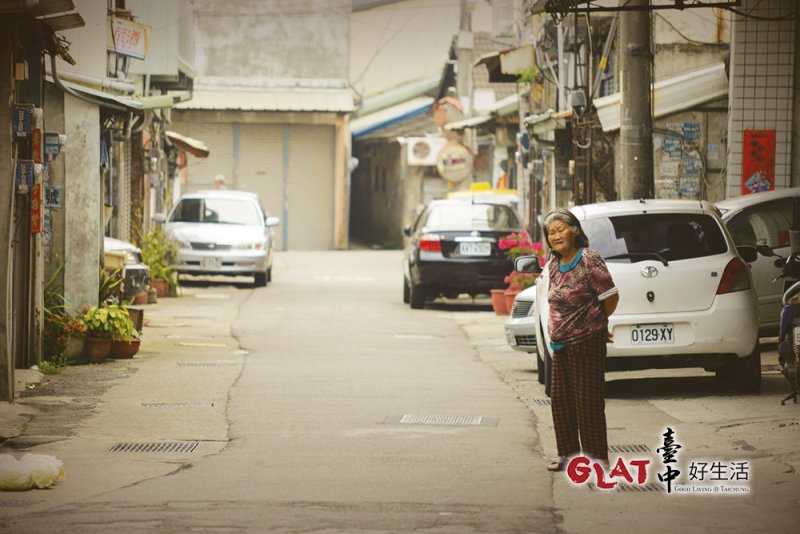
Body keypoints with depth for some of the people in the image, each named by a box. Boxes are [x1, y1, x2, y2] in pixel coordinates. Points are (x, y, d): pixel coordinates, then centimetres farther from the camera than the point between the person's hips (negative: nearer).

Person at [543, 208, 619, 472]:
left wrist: (595, 321, 3)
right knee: (560, 399, 12)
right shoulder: (553, 264, 9)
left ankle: (596, 456, 4)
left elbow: (611, 297, -11)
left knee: (587, 400, -3)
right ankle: (567, 452, 23)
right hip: (560, 342, 8)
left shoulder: (589, 260, -14)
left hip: (586, 342, -8)